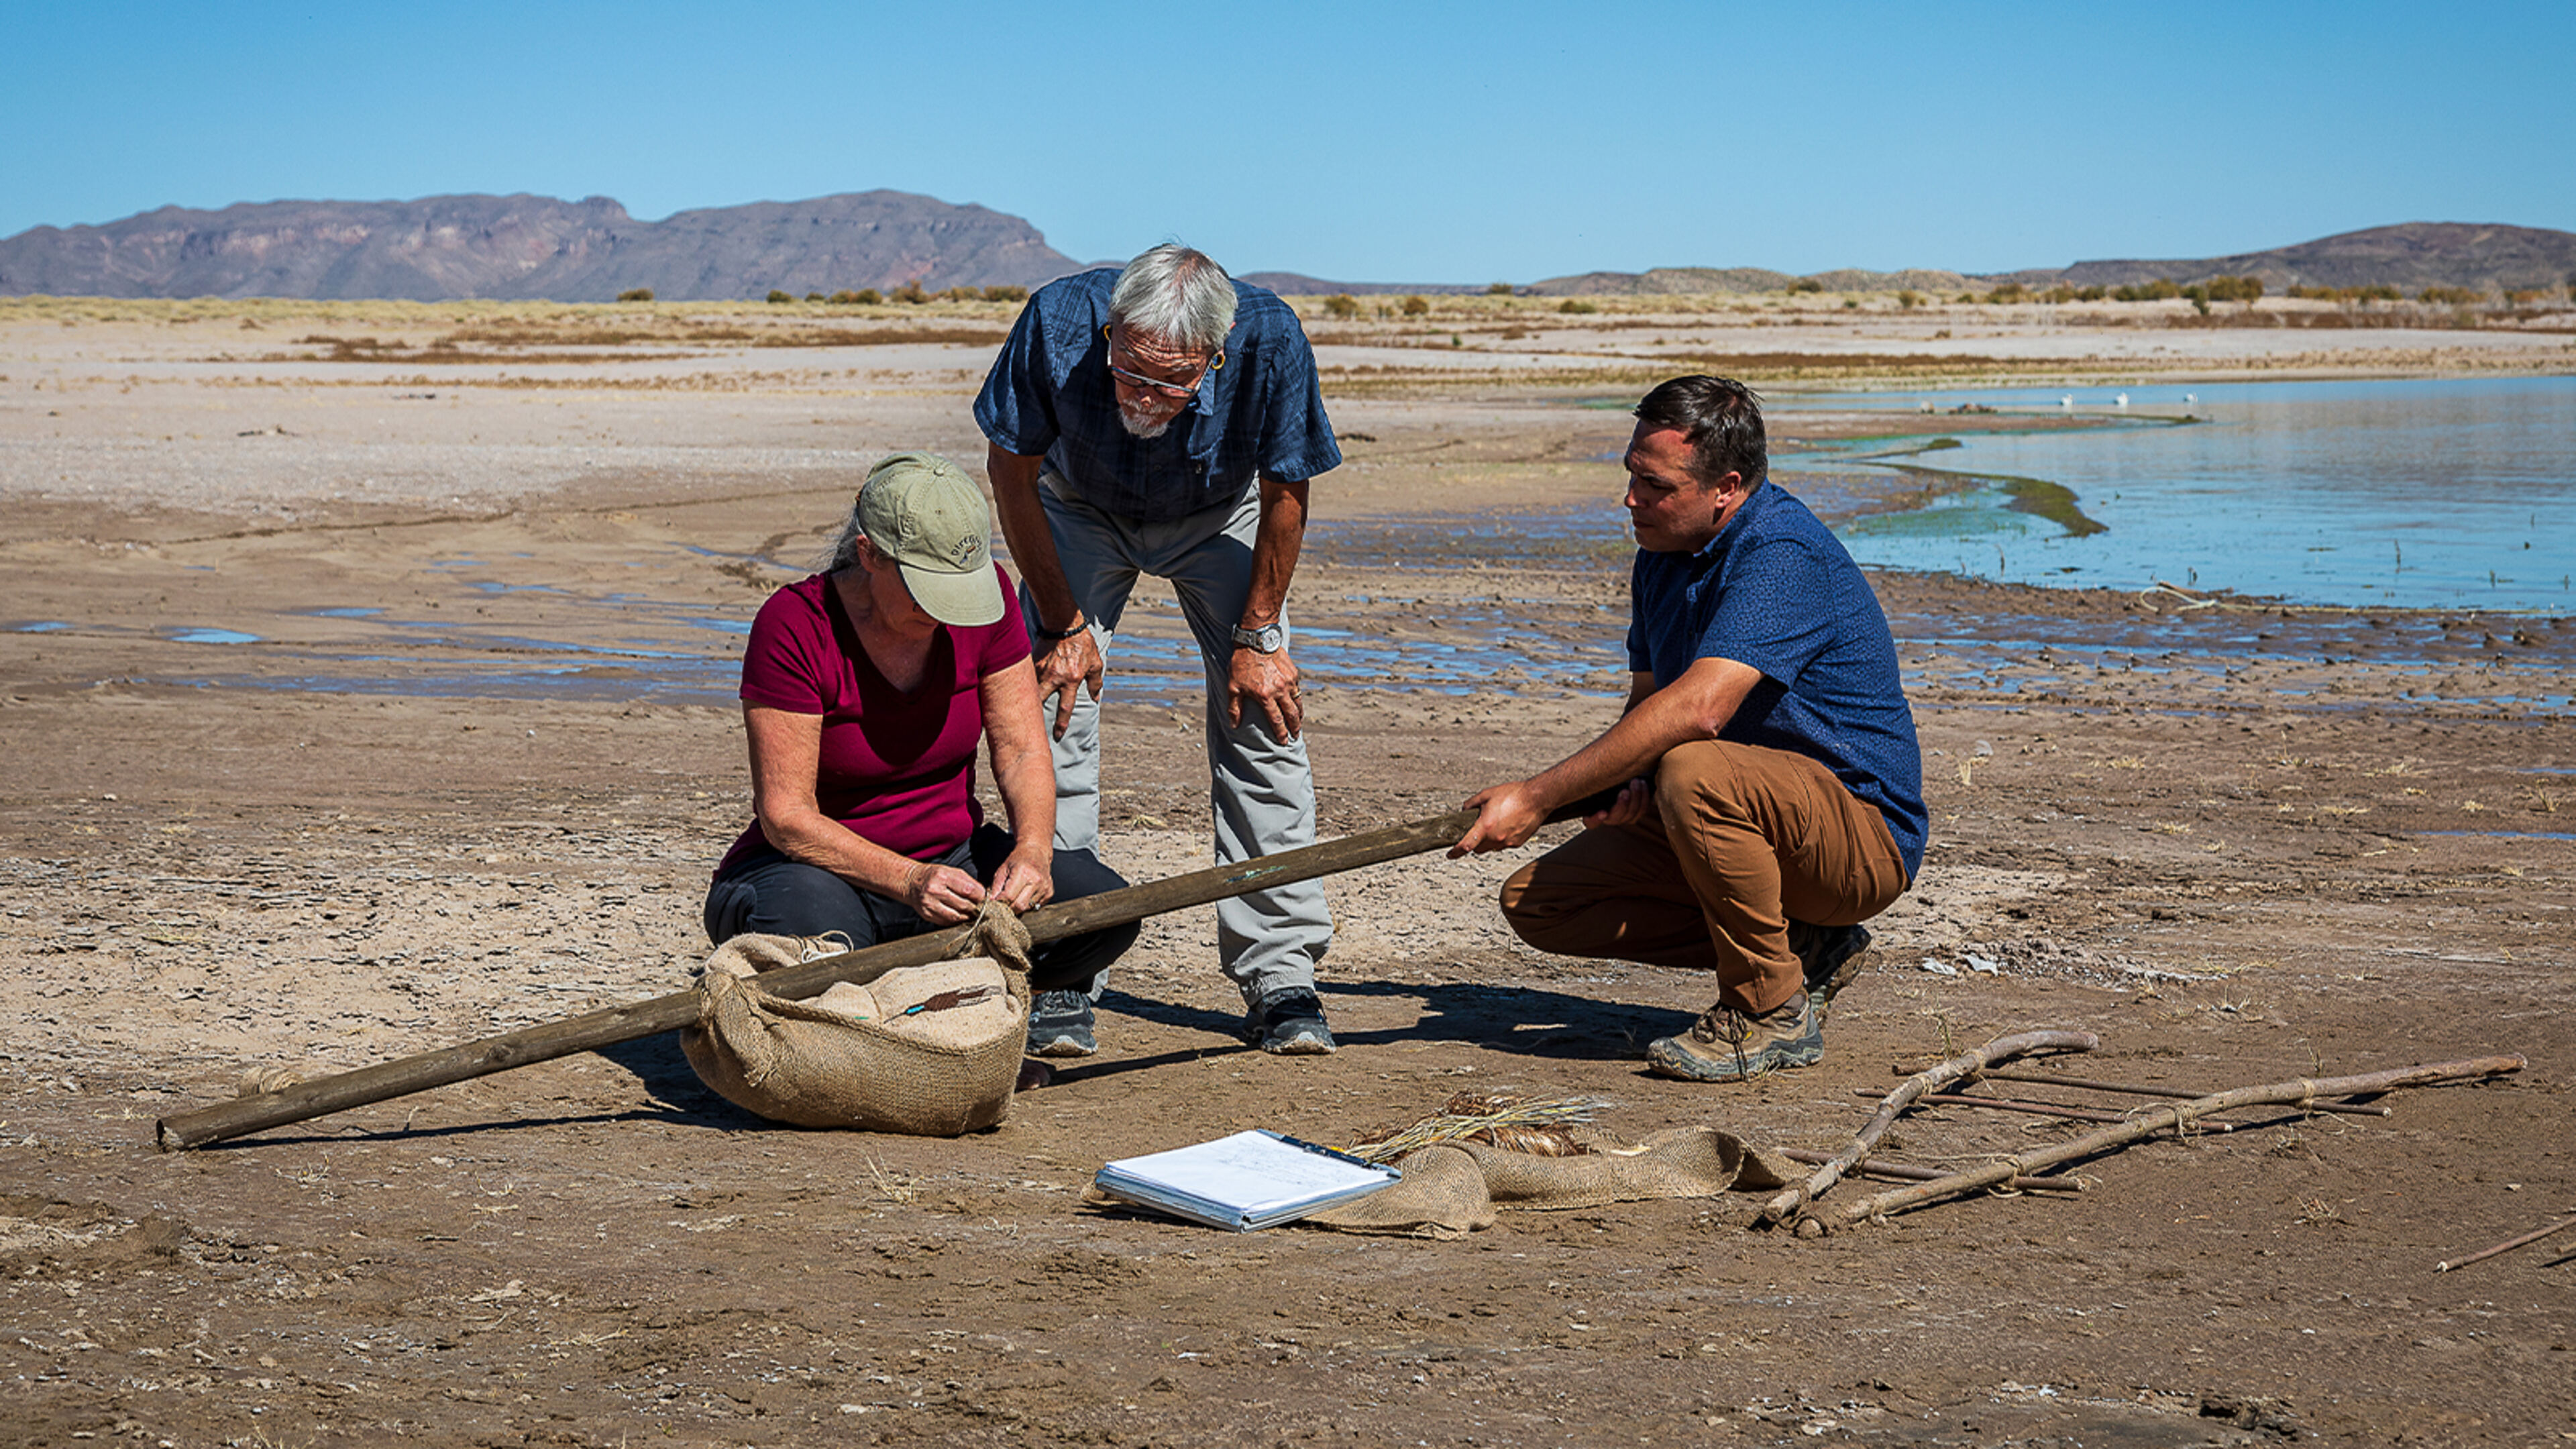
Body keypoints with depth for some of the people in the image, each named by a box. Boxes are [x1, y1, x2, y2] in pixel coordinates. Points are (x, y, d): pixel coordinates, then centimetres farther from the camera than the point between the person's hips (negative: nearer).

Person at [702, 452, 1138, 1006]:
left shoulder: (985, 591, -7)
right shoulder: (794, 627, -21)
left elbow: (1023, 753, -4)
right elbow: (785, 815, -22)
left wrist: (1032, 850, -25)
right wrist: (911, 882, -35)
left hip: (953, 860, 4)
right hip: (823, 867, -4)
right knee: (814, 921, -40)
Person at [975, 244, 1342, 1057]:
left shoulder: (1270, 341, -37)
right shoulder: (1058, 321, -37)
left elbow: (1285, 494, -18)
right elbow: (1012, 472, -19)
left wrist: (1255, 638, -13)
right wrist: (1064, 623, -17)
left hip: (1218, 517, 0)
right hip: (1081, 510, 0)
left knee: (1260, 708, -10)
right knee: (1056, 699, -13)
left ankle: (1280, 974, -3)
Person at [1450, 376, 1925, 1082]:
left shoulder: (1783, 554, -23)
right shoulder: (1662, 556, 7)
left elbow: (1697, 709, -35)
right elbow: (1647, 701, 15)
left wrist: (1537, 797, -33)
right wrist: (1629, 785, -9)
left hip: (1863, 833, -9)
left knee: (1697, 771, -38)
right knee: (1536, 900, -3)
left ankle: (1774, 1009, -17)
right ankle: (1799, 946, 2)